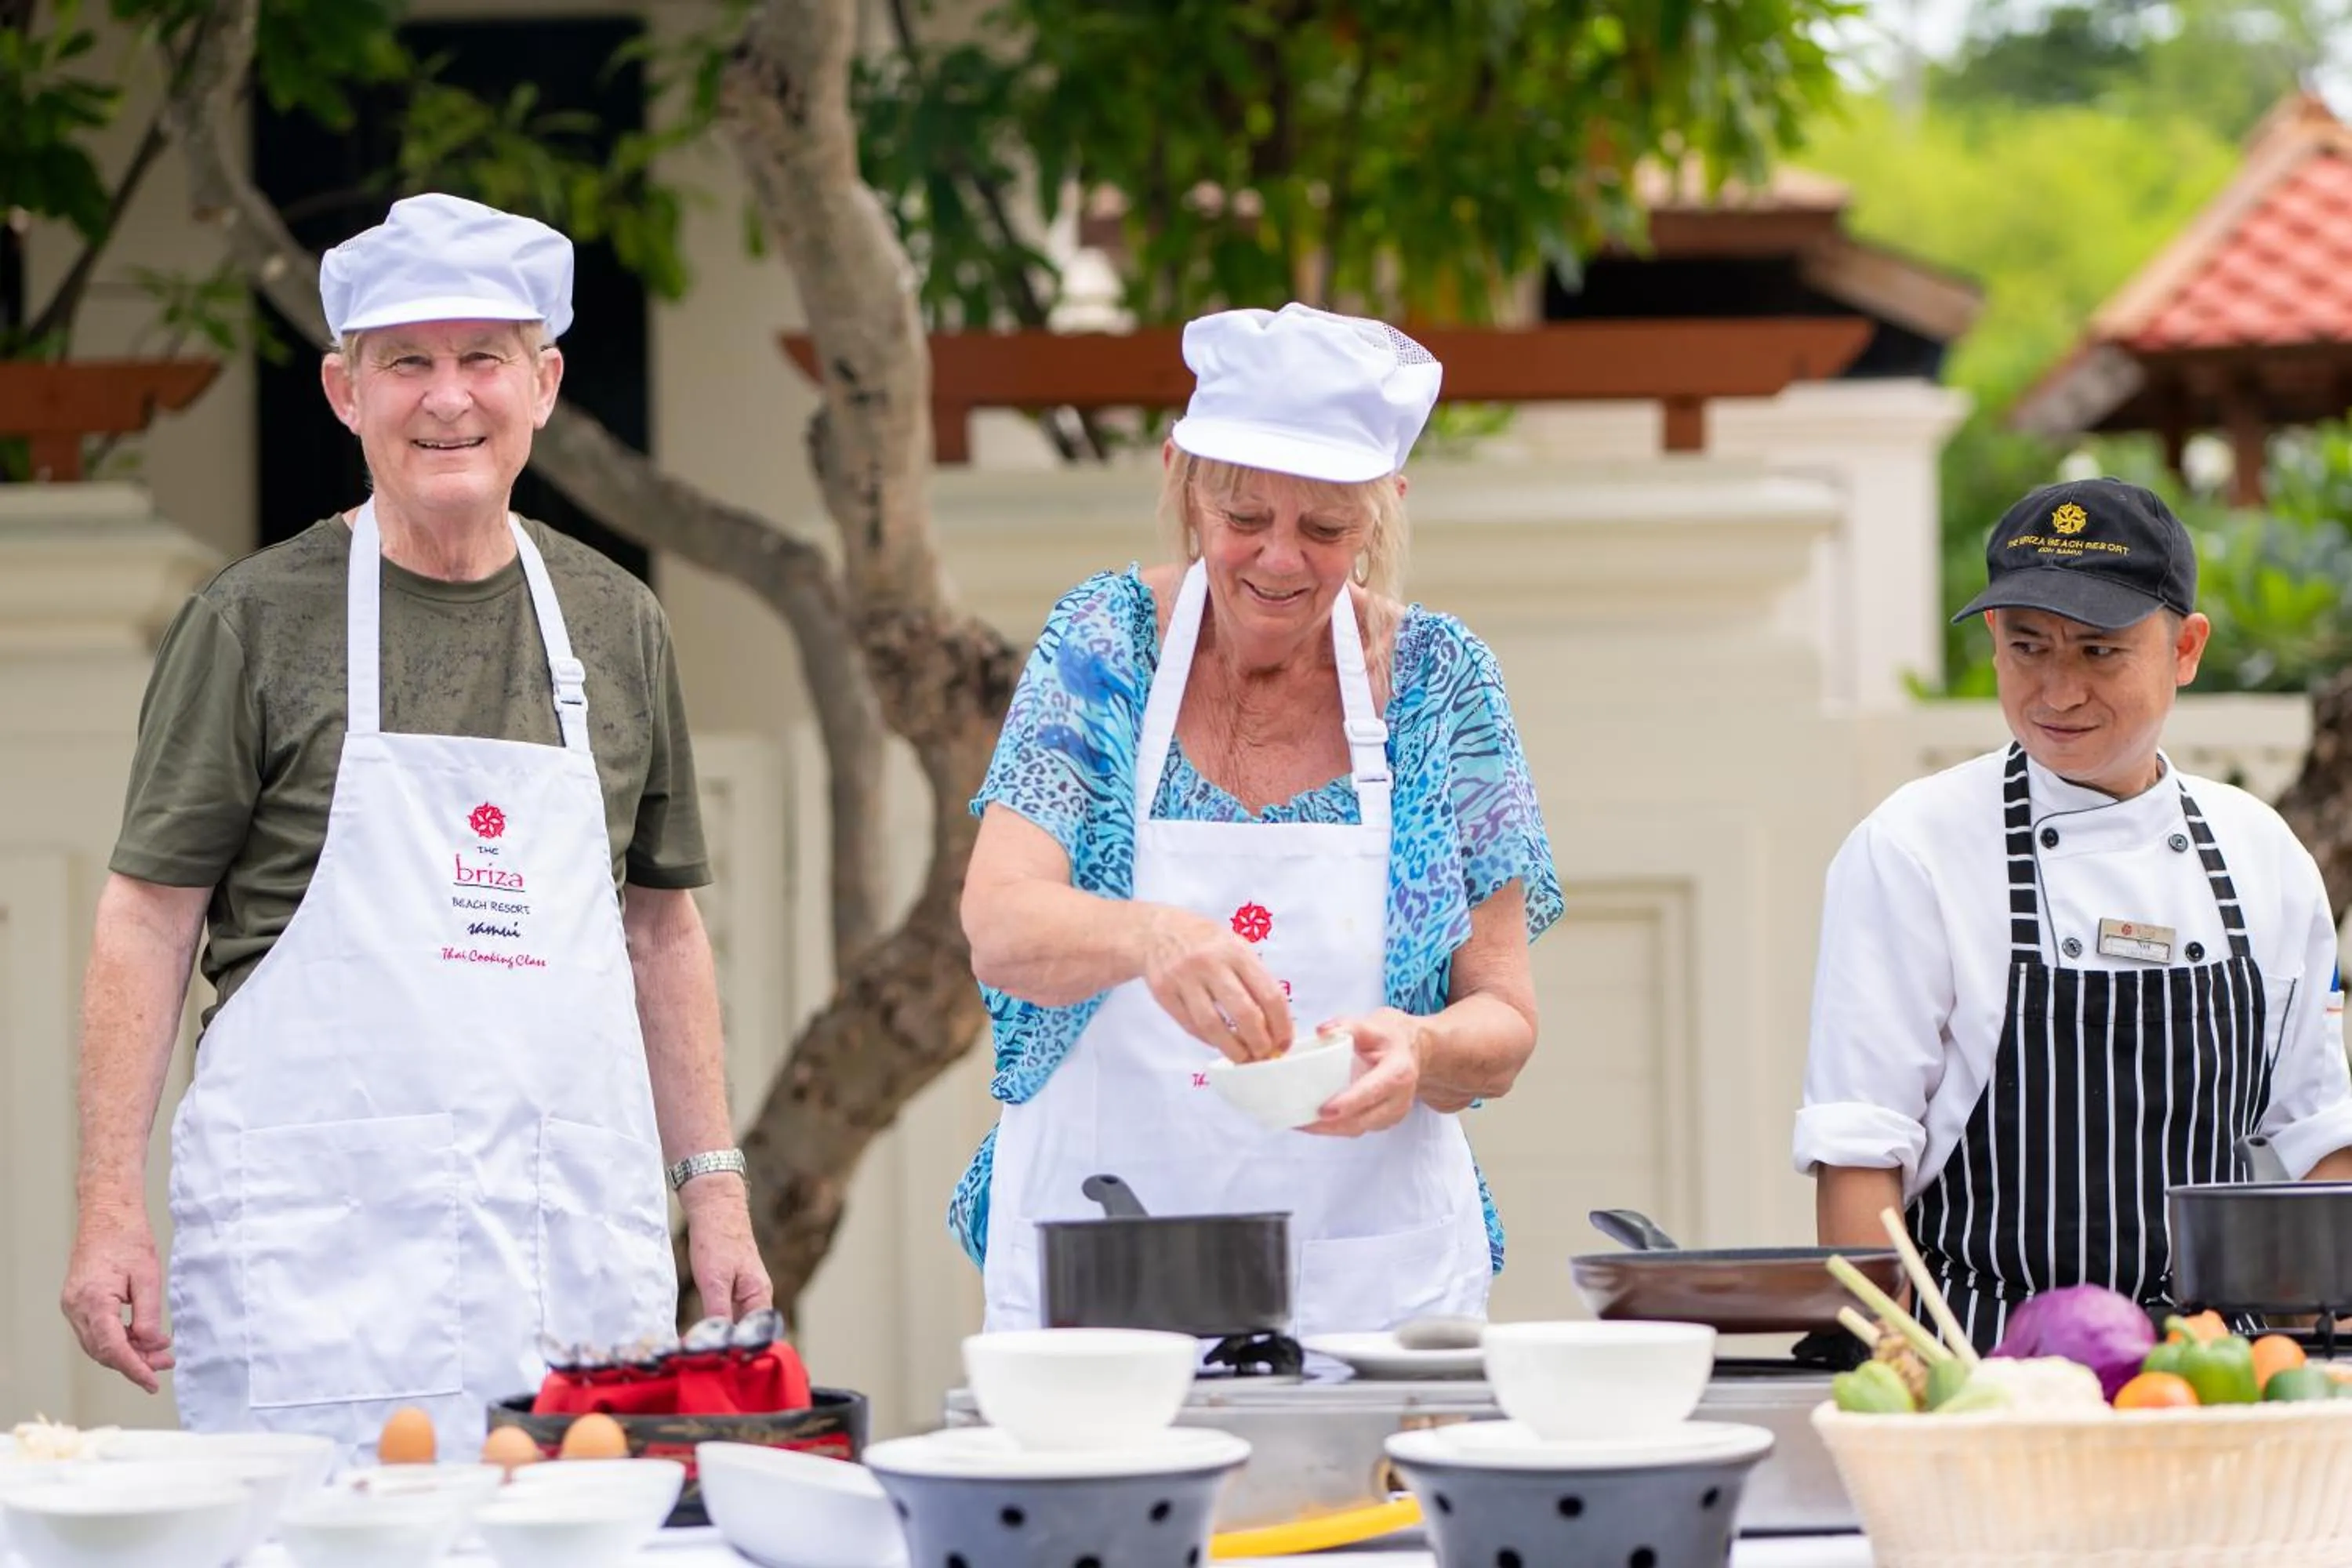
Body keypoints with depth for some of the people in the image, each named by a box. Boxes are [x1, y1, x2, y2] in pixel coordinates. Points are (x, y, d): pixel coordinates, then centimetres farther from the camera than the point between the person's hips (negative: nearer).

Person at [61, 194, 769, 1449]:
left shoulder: (618, 628, 14)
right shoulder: (256, 621, 2)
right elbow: (149, 918, 0)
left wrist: (714, 1185, 13)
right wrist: (110, 1206, -8)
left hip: (577, 1248, 4)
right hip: (313, 1249, -3)